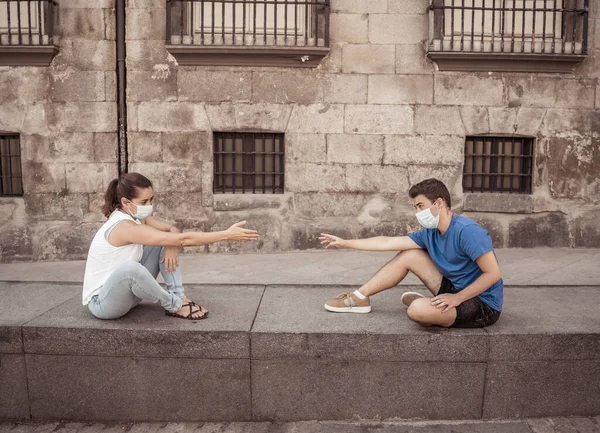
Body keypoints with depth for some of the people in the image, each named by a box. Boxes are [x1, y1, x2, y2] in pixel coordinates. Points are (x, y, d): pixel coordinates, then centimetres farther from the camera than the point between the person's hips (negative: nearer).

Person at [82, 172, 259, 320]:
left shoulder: (137, 217, -3)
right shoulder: (124, 227, -30)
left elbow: (173, 230, 2)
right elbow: (183, 239, -33)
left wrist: (172, 245, -22)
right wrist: (227, 234, -31)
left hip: (126, 292, 8)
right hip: (101, 302, -8)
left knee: (166, 242, -1)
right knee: (129, 268, -42)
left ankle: (178, 296, -8)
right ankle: (175, 305, -18)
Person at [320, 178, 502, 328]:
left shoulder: (467, 231, -24)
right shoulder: (430, 233, 1)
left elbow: (493, 274, -24)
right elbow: (387, 242, 3)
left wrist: (457, 298, -24)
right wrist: (344, 243, 5)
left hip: (484, 305, -7)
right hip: (456, 289, 8)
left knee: (418, 309, -34)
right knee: (408, 255, 3)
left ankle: (425, 303, 4)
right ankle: (360, 298, 9)